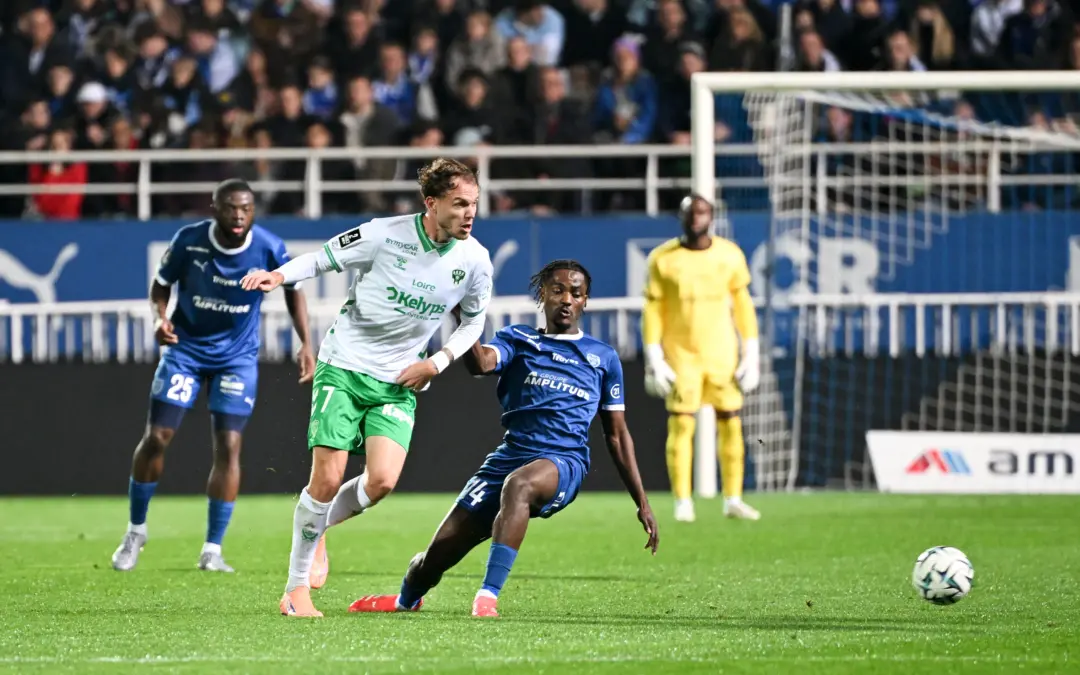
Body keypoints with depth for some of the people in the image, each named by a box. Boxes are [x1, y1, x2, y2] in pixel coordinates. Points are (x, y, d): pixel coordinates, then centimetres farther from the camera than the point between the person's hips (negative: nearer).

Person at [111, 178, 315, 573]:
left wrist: (306, 344, -6)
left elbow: (293, 289, 2)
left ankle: (212, 550, 1)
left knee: (228, 447, -9)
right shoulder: (188, 241, -18)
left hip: (237, 357, 0)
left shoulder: (269, 249, -17)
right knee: (156, 438, -5)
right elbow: (161, 284, -2)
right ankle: (136, 531, 16)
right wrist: (160, 317, -23)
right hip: (185, 350, 0)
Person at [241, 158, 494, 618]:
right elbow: (324, 258, 0)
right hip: (344, 367, -3)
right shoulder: (385, 235, -13)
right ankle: (297, 585, 6)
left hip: (397, 383, 3)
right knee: (328, 478, -11)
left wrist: (437, 362, -1)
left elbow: (474, 320, 13)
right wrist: (280, 275, -19)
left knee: (382, 480, -17)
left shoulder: (474, 260, -4)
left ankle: (319, 527, 15)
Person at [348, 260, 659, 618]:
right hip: (509, 456, 2)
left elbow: (617, 435, 19)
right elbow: (480, 364, -9)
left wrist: (642, 504, 14)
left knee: (518, 484, -41)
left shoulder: (603, 357, 16)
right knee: (435, 559, 0)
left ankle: (488, 596, -44)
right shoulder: (517, 340, 15)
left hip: (565, 464, -2)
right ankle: (407, 599, 36)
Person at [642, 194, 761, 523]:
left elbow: (742, 304, 7)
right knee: (681, 425, -7)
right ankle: (682, 502, -1)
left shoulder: (730, 255, 2)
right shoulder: (663, 259, -3)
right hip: (680, 355, -2)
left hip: (722, 354, 2)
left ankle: (733, 500, 8)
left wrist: (751, 353, 3)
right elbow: (652, 310, -2)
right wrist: (654, 359, -7)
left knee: (731, 424, 0)